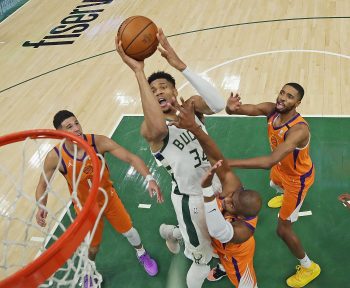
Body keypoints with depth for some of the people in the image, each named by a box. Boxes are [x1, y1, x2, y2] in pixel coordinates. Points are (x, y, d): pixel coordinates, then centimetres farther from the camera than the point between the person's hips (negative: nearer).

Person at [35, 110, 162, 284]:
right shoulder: (55, 157, -27)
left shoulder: (99, 142, -29)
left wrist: (149, 178, -42)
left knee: (128, 230, 19)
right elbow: (42, 185, -12)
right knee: (93, 246, 17)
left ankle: (142, 254, 54)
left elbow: (131, 158, -26)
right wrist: (41, 207, -32)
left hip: (109, 198, 1)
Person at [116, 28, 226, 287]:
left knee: (214, 235, 32)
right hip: (190, 198, -5)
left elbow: (218, 105, -33)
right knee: (202, 261, 10)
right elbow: (158, 126, -51)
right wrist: (139, 72, -49)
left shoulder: (192, 106, -9)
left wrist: (180, 64, -40)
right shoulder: (150, 129, -23)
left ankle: (170, 232, 59)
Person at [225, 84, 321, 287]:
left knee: (283, 229, -1)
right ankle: (289, 200, 80)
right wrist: (231, 108, -62)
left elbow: (269, 162, -55)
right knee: (275, 183, 41)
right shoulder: (271, 110, -23)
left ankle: (309, 267, 25)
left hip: (297, 178, -8)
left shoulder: (299, 129, -44)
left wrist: (228, 163, -62)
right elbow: (246, 108, -35)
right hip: (282, 167, 8)